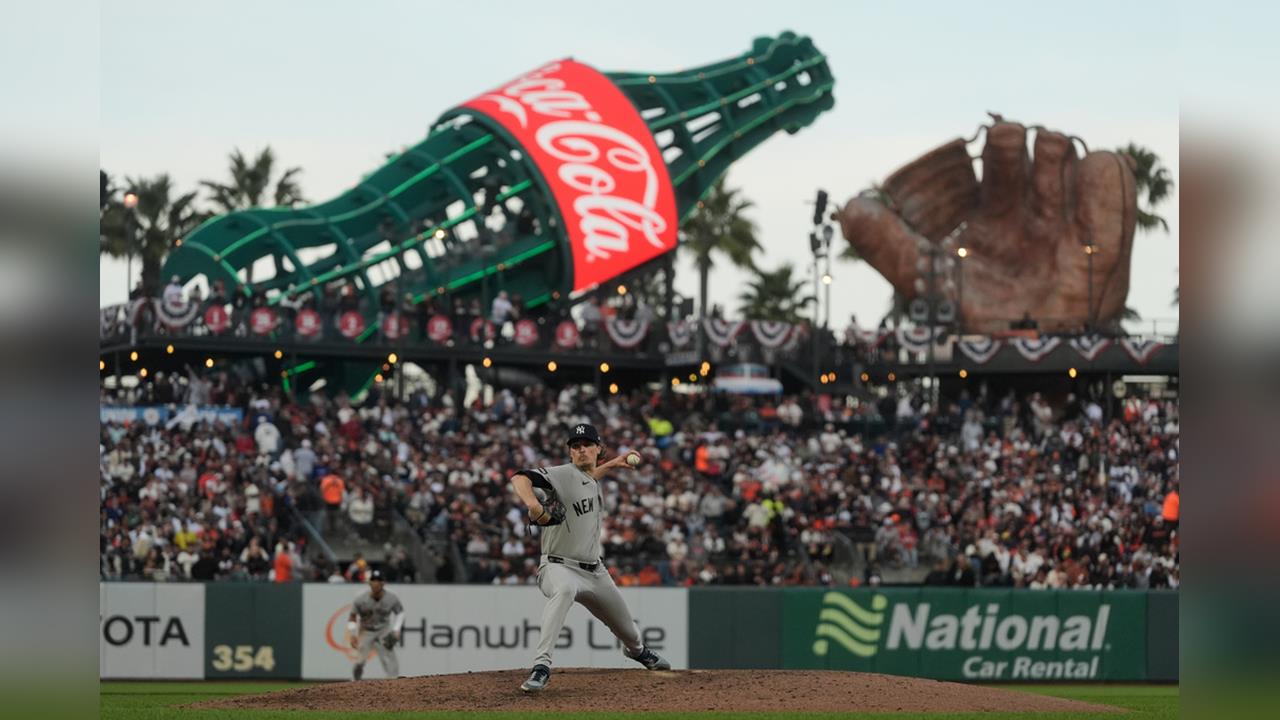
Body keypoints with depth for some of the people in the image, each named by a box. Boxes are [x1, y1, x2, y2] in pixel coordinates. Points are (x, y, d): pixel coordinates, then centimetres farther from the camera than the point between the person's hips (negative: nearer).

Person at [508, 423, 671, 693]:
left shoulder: (592, 480, 9)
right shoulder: (562, 474, -15)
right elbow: (520, 478, -30)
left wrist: (614, 464, 30)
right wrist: (532, 503, -47)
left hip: (595, 571, 8)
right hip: (560, 567, -7)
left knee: (628, 630, 21)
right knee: (564, 589, -44)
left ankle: (637, 650, 59)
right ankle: (541, 666, -47)